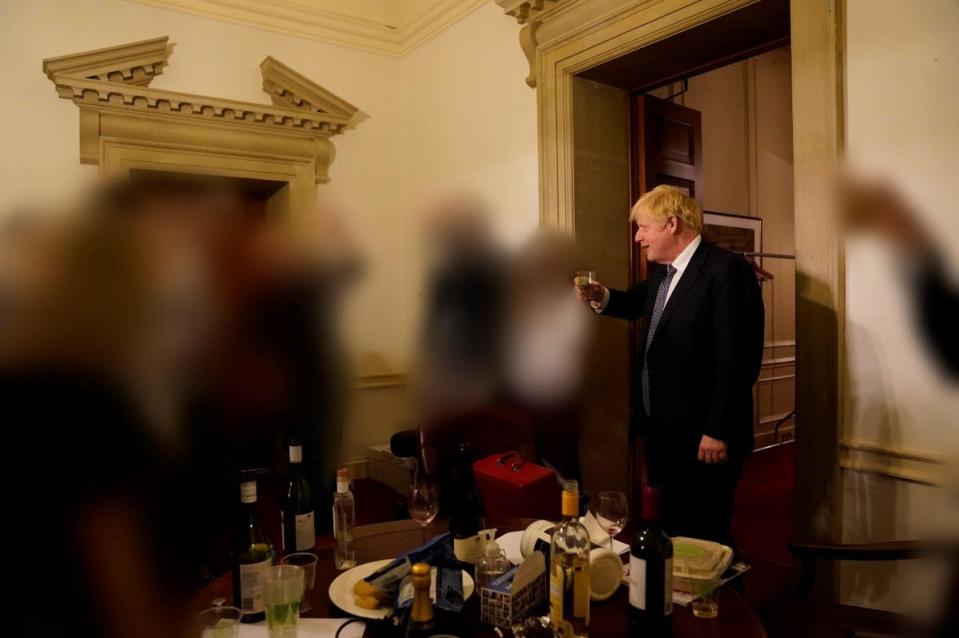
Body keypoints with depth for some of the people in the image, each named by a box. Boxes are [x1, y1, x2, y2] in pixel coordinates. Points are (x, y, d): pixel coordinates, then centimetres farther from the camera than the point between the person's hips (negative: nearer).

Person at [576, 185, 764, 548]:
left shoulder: (726, 271, -18)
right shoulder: (662, 271, 9)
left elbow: (737, 359, -22)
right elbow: (639, 303, 28)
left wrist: (717, 432, -21)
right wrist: (602, 298, 7)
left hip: (702, 438, -8)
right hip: (662, 430, 9)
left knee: (702, 537, 7)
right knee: (670, 530, 21)